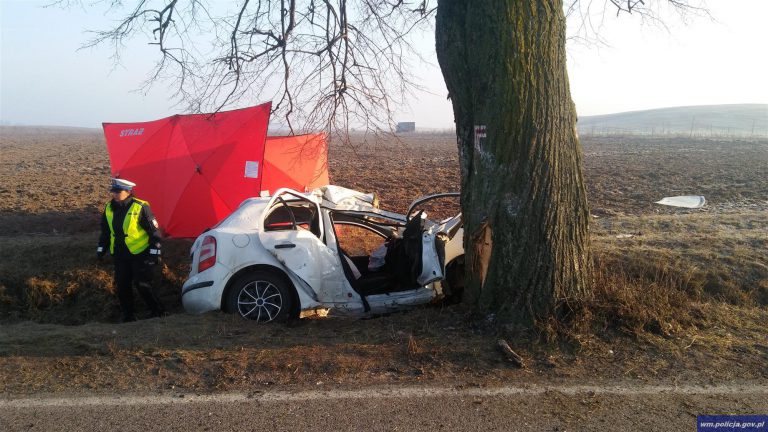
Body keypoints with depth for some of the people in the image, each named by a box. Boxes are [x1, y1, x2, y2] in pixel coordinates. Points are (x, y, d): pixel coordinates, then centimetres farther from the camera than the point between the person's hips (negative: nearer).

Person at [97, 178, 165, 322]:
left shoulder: (140, 208, -14)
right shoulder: (109, 209, 5)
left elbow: (154, 231, -10)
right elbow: (105, 232, 19)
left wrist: (154, 252, -12)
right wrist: (101, 249, 13)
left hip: (140, 254, -6)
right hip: (120, 256, 6)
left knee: (142, 285, -9)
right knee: (122, 286, 7)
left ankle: (159, 313, 7)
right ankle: (128, 316, 21)